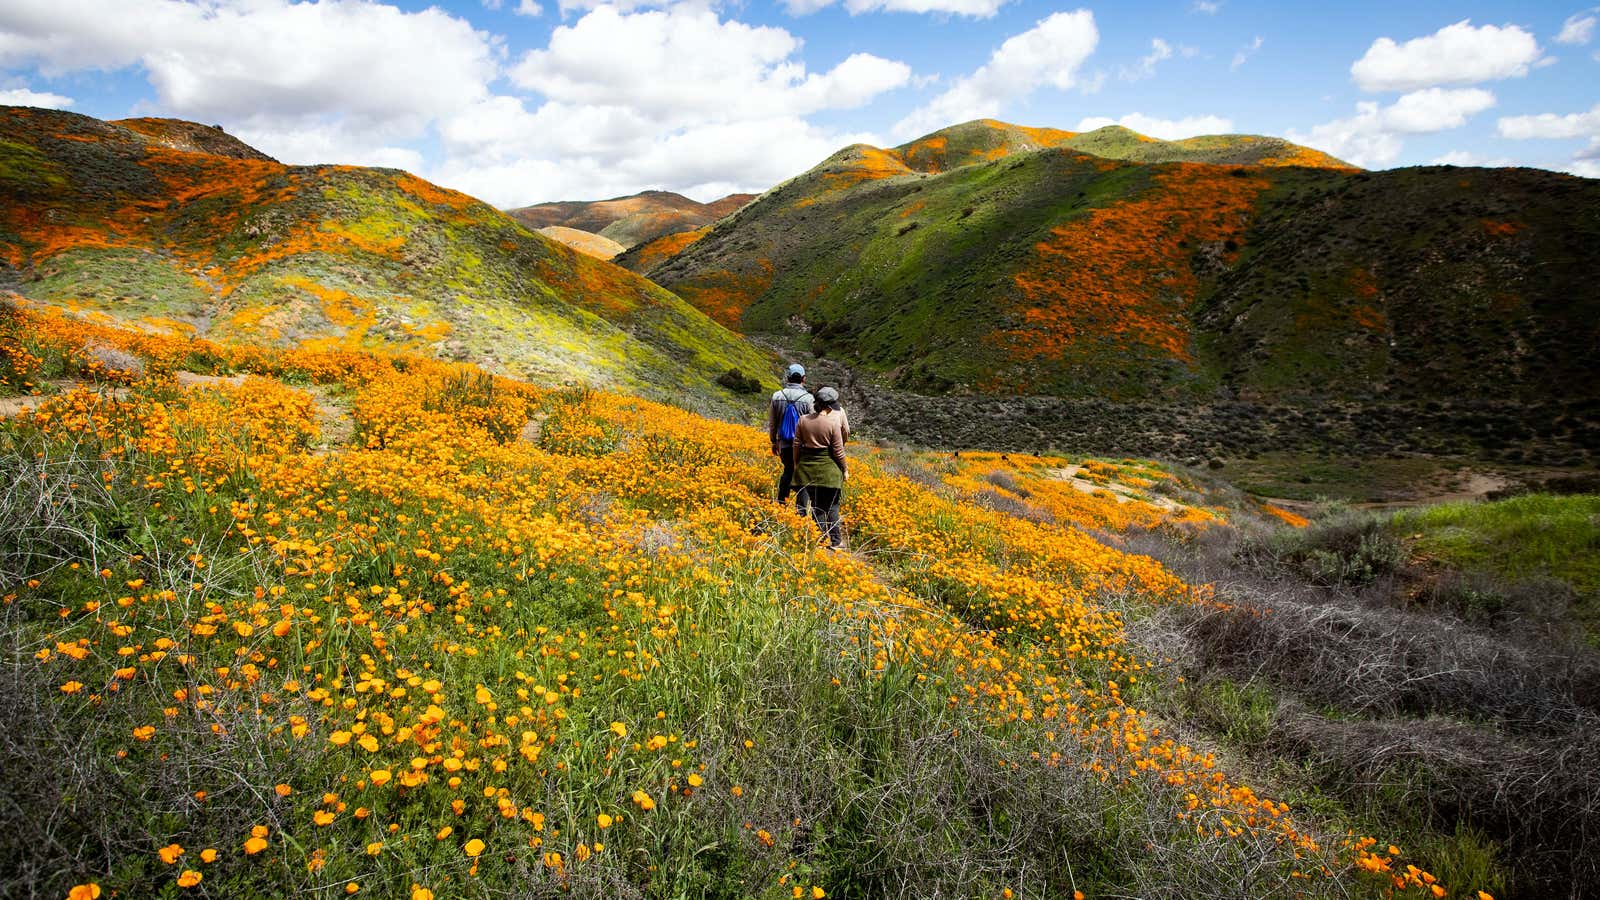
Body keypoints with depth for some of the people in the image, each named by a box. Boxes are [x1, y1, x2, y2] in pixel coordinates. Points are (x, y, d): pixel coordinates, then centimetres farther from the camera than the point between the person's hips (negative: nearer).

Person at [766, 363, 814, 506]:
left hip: (784, 445, 4)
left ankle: (780, 504, 24)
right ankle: (800, 509, 6)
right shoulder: (808, 399, -12)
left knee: (788, 471, 22)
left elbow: (771, 423, 8)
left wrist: (774, 442, 21)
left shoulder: (777, 397, -1)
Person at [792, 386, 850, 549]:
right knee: (830, 505, 6)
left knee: (807, 502, 11)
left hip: (806, 466, 4)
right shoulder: (833, 423, -12)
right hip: (828, 468, -3)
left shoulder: (803, 420, 0)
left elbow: (797, 444, 5)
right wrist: (845, 469, 2)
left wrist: (796, 464, 17)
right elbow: (838, 450, -9)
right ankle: (835, 541, 11)